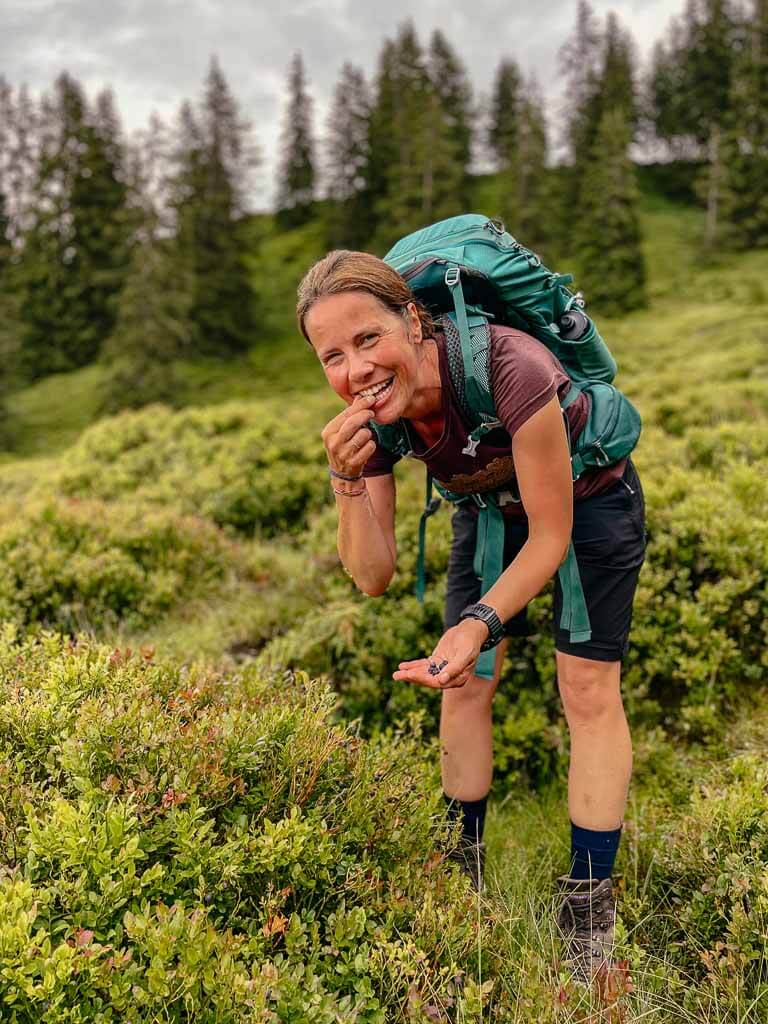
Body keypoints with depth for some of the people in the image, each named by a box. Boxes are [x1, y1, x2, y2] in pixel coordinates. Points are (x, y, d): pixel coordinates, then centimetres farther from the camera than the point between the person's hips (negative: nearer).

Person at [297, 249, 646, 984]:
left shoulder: (508, 369, -40)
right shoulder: (368, 417, -23)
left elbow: (551, 535, -28)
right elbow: (374, 578, -21)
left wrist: (481, 624, -40)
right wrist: (347, 480, -37)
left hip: (589, 497, -4)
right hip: (489, 507, 5)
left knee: (589, 692, -6)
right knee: (463, 688, 4)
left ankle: (589, 905, 8)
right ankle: (463, 864, 23)